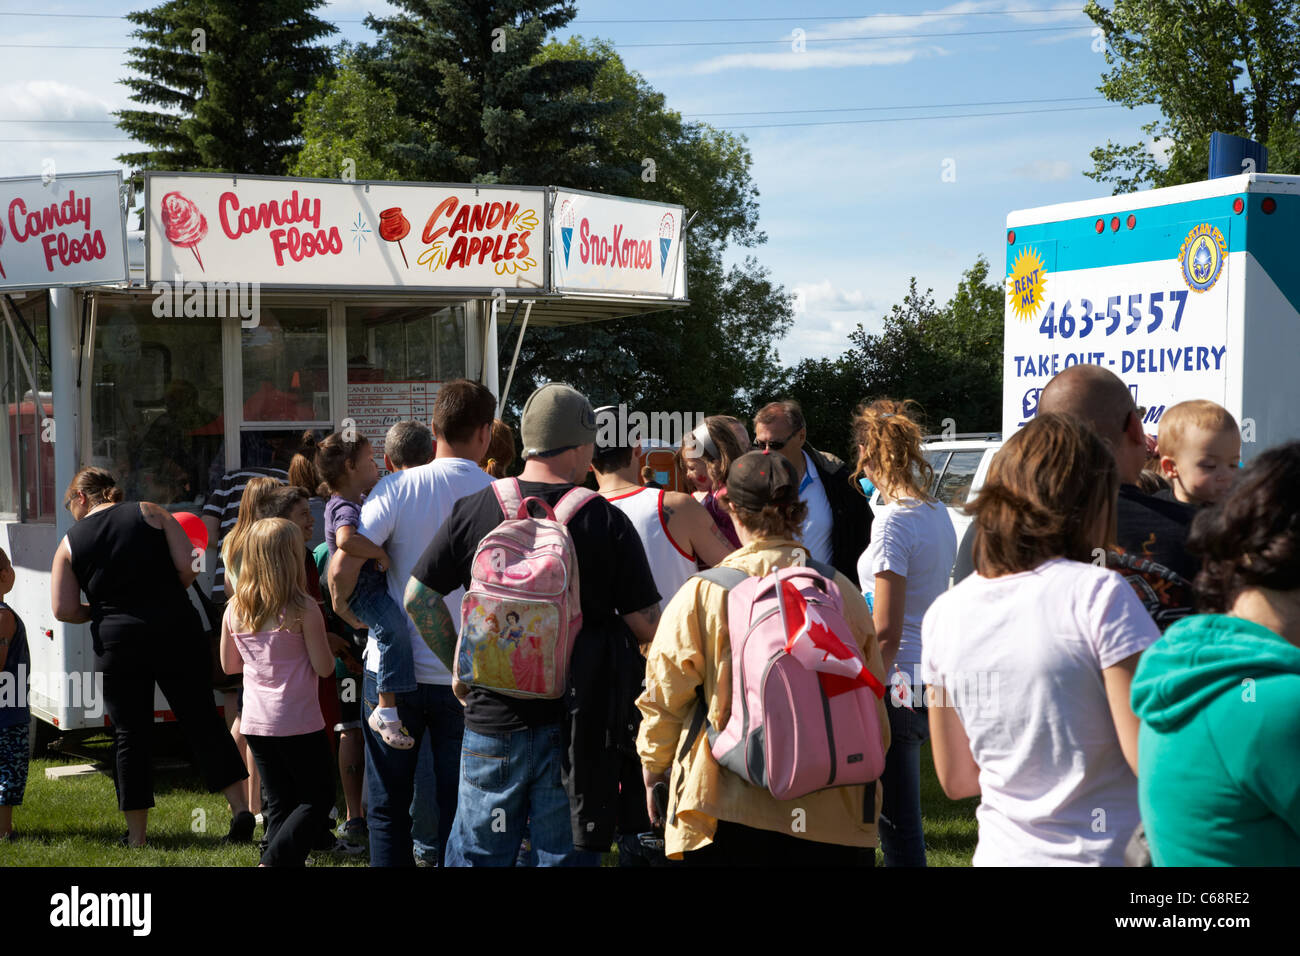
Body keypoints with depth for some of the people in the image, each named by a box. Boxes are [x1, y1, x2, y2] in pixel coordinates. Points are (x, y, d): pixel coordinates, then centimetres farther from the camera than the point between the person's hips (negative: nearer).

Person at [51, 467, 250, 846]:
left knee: (130, 734, 8)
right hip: (176, 630, 0)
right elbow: (188, 566, -4)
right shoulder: (150, 514, 5)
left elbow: (64, 610, -1)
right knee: (202, 720, 6)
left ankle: (136, 834, 14)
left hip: (117, 643, 0)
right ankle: (240, 808, 1)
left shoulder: (70, 543, 6)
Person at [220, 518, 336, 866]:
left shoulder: (234, 610, 2)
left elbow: (229, 664, 12)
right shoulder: (303, 609, -14)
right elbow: (323, 667, -12)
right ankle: (273, 861, -8)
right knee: (317, 799, 7)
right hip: (299, 721, -6)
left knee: (280, 803, 14)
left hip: (256, 721, 6)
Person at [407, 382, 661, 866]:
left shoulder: (474, 510, -4)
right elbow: (647, 625, -8)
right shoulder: (607, 521, -9)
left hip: (492, 715, 1)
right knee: (565, 855, 10)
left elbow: (419, 597, 1)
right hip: (576, 727, -1)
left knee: (478, 852, 14)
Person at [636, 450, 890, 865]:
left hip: (727, 811, -2)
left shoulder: (702, 593, -7)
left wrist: (654, 767, 18)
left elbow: (664, 697, 0)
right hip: (831, 817, 3)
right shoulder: (841, 591, 1)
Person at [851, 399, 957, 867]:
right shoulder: (937, 513, 10)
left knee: (897, 824, -1)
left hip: (899, 683, -9)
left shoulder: (893, 521, -16)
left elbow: (886, 633, -19)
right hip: (932, 676, 9)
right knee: (901, 815, 18)